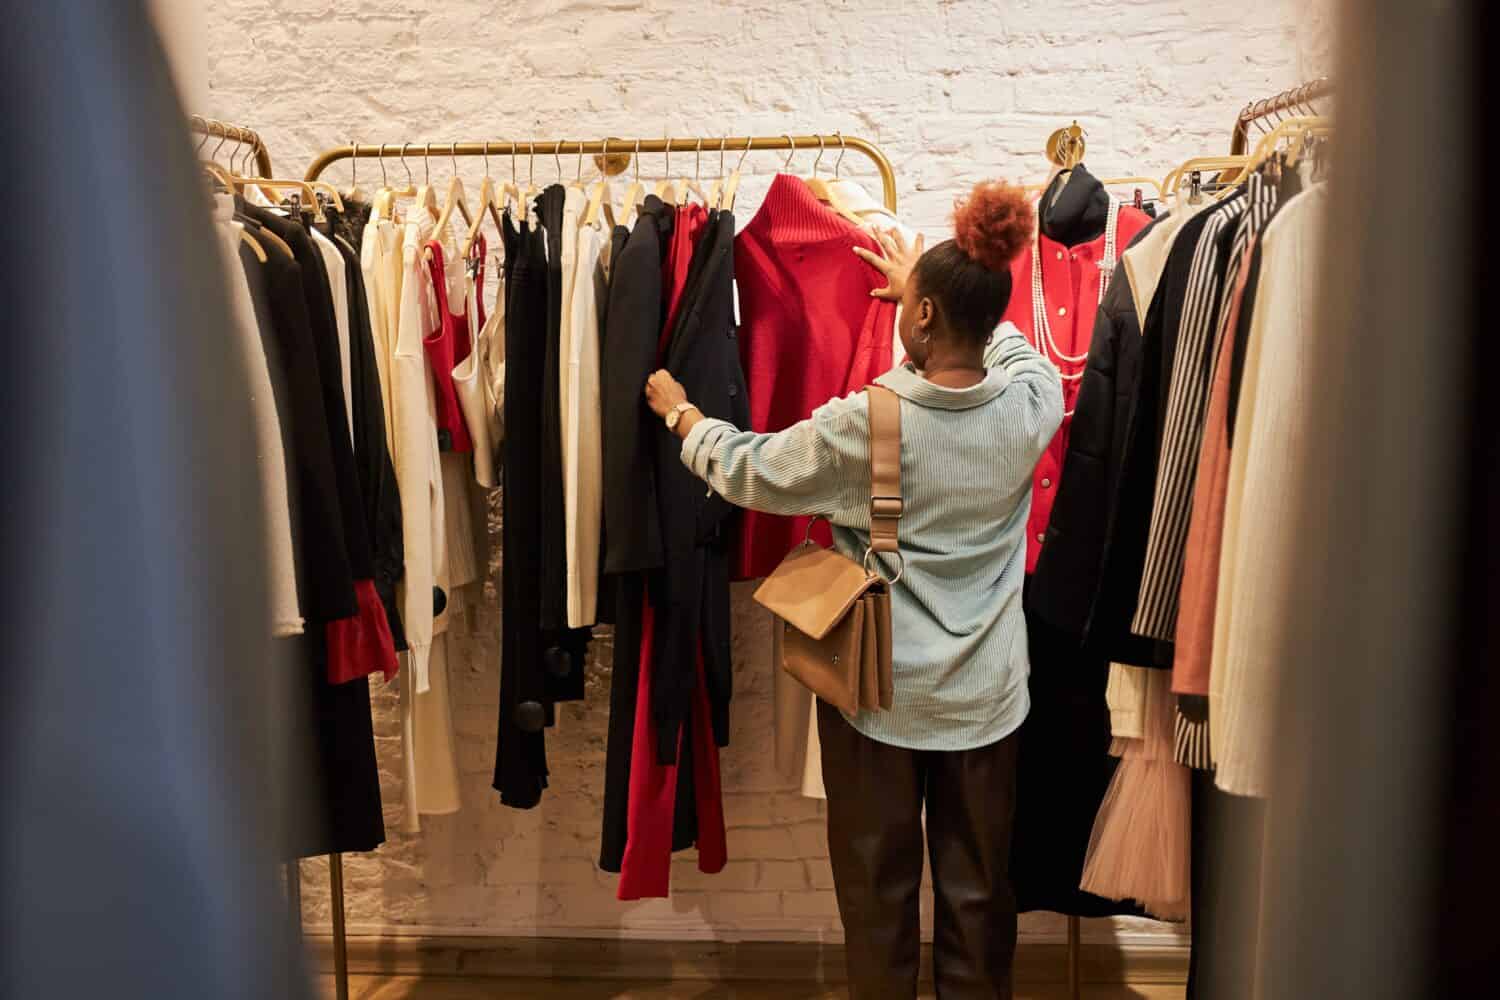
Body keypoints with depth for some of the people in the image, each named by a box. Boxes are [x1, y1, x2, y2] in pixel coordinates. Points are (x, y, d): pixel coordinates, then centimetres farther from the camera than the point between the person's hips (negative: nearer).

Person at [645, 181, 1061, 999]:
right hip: (985, 699, 4)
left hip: (878, 695, -3)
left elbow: (748, 471, -6)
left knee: (877, 888, 17)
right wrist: (927, 288, 27)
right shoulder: (1032, 404, -10)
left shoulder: (864, 425, -21)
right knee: (977, 891, 19)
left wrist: (680, 414, 13)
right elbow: (1009, 346, 15)